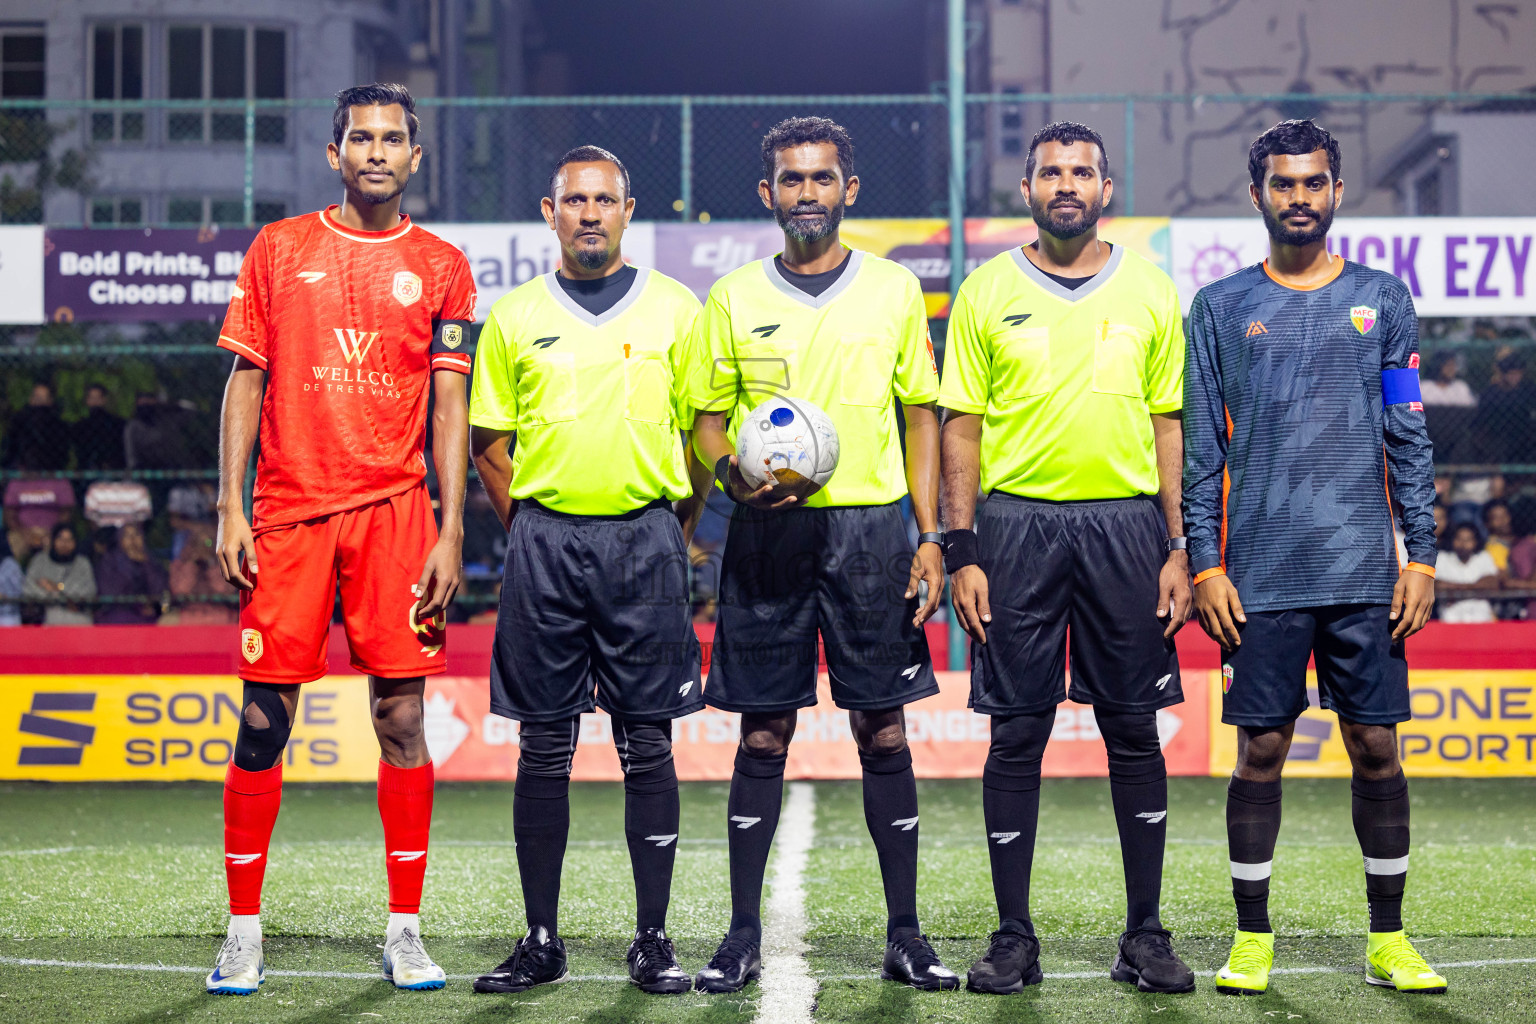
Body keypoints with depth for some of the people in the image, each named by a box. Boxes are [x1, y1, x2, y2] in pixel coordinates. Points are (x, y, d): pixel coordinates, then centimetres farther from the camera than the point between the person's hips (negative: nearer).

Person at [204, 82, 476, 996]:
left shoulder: (441, 267, 9)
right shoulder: (279, 249, 9)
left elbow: (450, 406, 7)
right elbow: (246, 382, 8)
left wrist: (450, 533, -1)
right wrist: (231, 509, -1)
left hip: (396, 510, 0)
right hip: (289, 510, 0)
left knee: (402, 715, -1)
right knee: (264, 719, -1)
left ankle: (406, 930, 7)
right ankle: (245, 930, 8)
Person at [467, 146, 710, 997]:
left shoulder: (673, 309, 5)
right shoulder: (514, 317, 7)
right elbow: (490, 442, 12)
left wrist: (673, 531, 4)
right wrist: (530, 532, 5)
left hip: (645, 536, -1)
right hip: (545, 538, 1)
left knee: (648, 745, 0)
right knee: (544, 749, 3)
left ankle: (653, 941, 7)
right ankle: (540, 941, 10)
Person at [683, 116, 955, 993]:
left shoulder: (895, 290, 7)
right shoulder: (734, 298, 7)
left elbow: (922, 415, 9)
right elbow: (708, 419, 11)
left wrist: (930, 537, 1)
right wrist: (732, 475, -12)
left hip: (870, 526, 0)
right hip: (770, 530, 0)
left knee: (884, 731, 1)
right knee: (764, 737, 2)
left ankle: (905, 935, 8)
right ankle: (745, 935, 9)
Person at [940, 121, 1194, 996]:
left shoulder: (1150, 291, 7)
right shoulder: (988, 292, 4)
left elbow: (1169, 424, 9)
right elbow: (962, 428, 4)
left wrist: (1179, 548, 2)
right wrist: (963, 552, -3)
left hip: (1126, 523, 1)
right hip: (1018, 524, -1)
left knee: (1135, 731, 4)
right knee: (1017, 734, 1)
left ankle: (1146, 934, 13)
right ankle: (1014, 937, 10)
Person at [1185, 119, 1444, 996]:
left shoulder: (1383, 300, 9)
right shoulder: (1220, 308, 7)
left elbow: (1410, 439, 8)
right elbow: (1200, 448, 6)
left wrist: (1422, 555, 1)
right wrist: (1204, 563, -2)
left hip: (1365, 574, 1)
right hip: (1261, 577, -1)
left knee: (1377, 748, 3)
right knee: (1262, 751, 2)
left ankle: (1389, 941, 12)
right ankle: (1253, 939, 11)